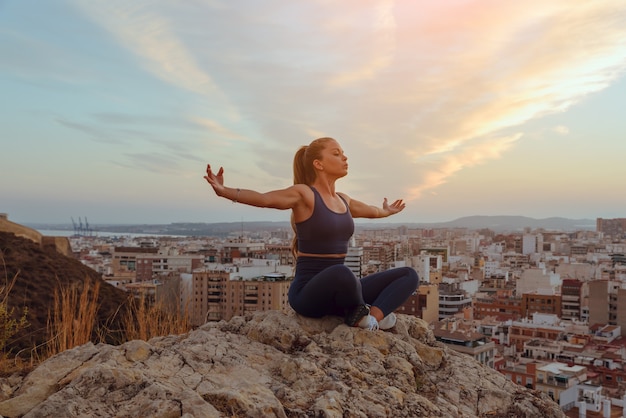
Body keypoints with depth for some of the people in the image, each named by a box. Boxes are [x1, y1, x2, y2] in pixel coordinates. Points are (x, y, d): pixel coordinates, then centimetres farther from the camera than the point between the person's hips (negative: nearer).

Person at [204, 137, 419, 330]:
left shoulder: (343, 200, 13)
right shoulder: (304, 194, -9)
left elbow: (372, 211, 35)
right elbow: (263, 198, -26)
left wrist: (387, 211, 54)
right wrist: (225, 191, -42)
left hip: (338, 289, 8)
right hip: (307, 293, -7)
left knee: (408, 275, 3)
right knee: (341, 273, -41)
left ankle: (372, 317, -20)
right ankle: (359, 311, -10)